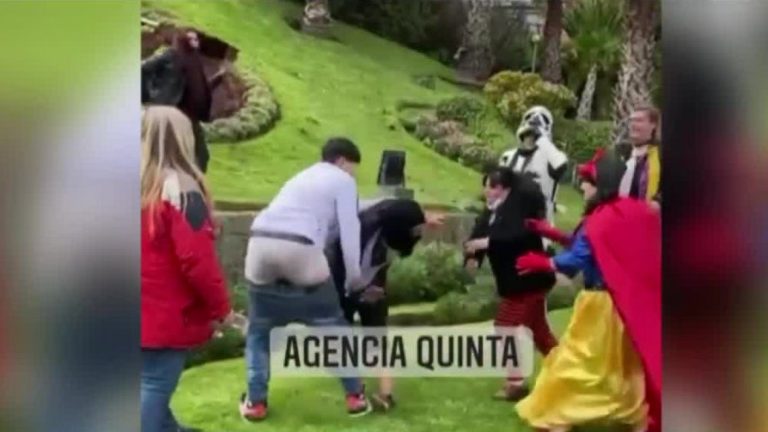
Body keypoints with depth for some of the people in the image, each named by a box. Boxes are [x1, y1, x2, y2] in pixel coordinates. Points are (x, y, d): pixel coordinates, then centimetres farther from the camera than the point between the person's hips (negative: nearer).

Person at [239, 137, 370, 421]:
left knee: (260, 328, 19)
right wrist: (354, 278, 12)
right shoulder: (343, 181, 14)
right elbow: (349, 231, 6)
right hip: (300, 249, -5)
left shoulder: (301, 177, 35)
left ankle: (255, 402, 17)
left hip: (261, 245, 5)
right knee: (333, 325, 12)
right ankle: (355, 396, 19)